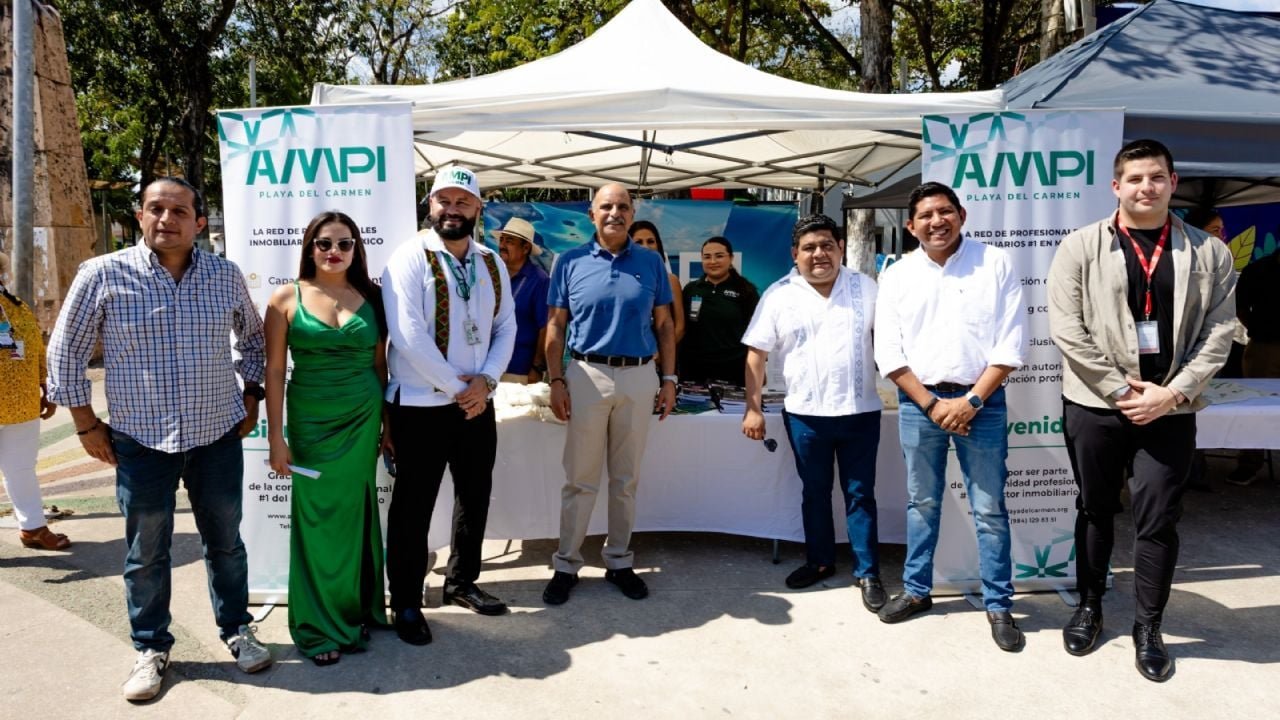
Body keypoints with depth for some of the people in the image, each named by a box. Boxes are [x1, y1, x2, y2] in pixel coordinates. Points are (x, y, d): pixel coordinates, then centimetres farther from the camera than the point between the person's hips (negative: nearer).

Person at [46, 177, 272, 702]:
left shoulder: (226, 276, 0)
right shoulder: (103, 275, -7)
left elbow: (253, 337, 16)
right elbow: (65, 352, 0)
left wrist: (251, 397, 11)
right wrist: (87, 425, 0)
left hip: (218, 436, 2)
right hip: (139, 440, -1)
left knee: (225, 541, 14)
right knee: (146, 552, 10)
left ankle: (236, 629, 32)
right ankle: (151, 648, 28)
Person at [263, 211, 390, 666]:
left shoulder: (370, 297, 4)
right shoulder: (287, 298, -1)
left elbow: (380, 365, 8)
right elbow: (275, 371, -2)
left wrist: (390, 422, 6)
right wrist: (276, 436, -5)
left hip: (363, 422, 2)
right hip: (311, 423, -1)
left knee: (356, 518, 9)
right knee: (317, 521, 5)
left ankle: (355, 613, 27)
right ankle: (319, 627, 20)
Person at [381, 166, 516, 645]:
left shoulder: (492, 263, 7)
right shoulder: (410, 259, -11)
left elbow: (506, 326, 7)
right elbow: (408, 335, -19)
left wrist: (486, 379, -9)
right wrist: (455, 387, -15)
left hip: (476, 402, 6)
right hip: (420, 404, -6)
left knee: (475, 496, 16)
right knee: (413, 505, 5)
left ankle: (462, 582, 35)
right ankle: (406, 602, 20)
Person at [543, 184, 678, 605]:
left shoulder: (652, 264, 6)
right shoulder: (571, 263, 2)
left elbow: (665, 326, 8)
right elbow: (556, 327, 2)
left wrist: (669, 379, 3)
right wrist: (556, 381, -5)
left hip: (639, 378, 2)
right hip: (586, 375, -2)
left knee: (627, 479, 11)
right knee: (579, 479, 4)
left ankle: (619, 561, 24)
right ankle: (566, 564, 16)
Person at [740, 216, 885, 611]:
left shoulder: (865, 287, 2)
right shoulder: (779, 295, -1)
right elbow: (756, 354, -1)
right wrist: (753, 409, -6)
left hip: (860, 411, 0)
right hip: (804, 413, 0)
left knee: (860, 493, 7)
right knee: (814, 491, 14)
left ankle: (867, 572, 17)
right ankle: (819, 560, 31)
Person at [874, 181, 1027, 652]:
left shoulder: (996, 263, 0)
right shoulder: (897, 276, 4)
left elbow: (1010, 343, -4)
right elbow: (888, 352, 1)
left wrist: (972, 399, -11)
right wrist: (931, 403, -7)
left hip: (981, 401, -2)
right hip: (917, 402, 2)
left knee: (989, 510, 4)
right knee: (922, 504, 13)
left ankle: (998, 605, 16)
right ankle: (916, 590, 26)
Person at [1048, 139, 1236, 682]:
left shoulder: (1209, 252, 4)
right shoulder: (1080, 248, -2)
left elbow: (1217, 332, 1)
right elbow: (1068, 331, -8)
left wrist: (1172, 393, -10)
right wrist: (1122, 390, -11)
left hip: (1169, 409, 1)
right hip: (1094, 404, 0)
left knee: (1157, 521, 4)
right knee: (1095, 511, 13)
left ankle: (1148, 628, 21)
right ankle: (1089, 607, 31)